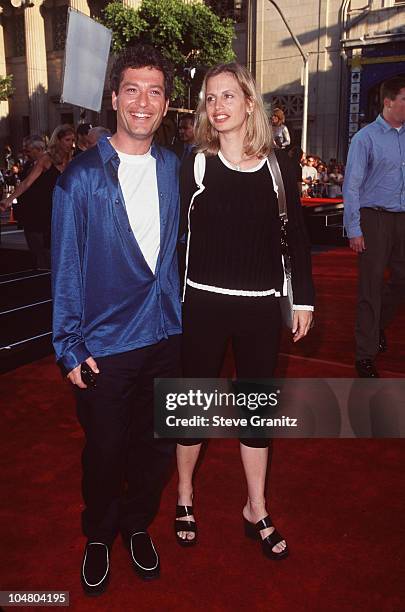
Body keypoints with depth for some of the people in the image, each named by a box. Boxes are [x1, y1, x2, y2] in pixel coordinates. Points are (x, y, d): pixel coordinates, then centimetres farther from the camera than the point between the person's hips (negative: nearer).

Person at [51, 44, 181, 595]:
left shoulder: (174, 168, 3)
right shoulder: (82, 175, -9)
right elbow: (66, 266, -7)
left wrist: (178, 314, 8)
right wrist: (70, 346, -7)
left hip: (165, 337, 4)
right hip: (105, 344, -3)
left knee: (156, 445, 16)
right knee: (105, 451, 13)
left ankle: (137, 526, 43)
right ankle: (98, 537, 40)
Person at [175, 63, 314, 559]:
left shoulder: (278, 165, 1)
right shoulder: (195, 165, -3)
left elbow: (296, 236, 6)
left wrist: (303, 299, 5)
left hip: (260, 305, 2)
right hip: (204, 303, -1)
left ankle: (256, 509, 30)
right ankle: (184, 495, 33)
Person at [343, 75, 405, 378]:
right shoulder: (366, 138, -7)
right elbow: (352, 186, -8)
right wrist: (354, 230, -13)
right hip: (375, 219, -5)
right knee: (371, 286, 0)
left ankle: (379, 324, 41)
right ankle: (366, 356, 12)